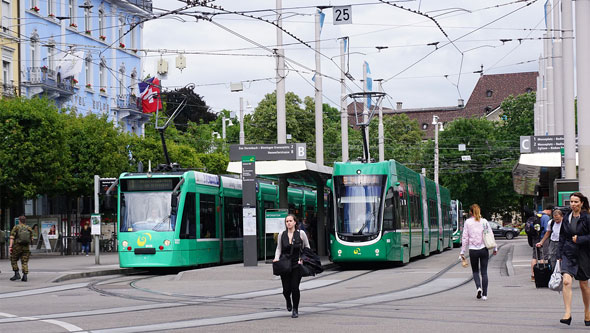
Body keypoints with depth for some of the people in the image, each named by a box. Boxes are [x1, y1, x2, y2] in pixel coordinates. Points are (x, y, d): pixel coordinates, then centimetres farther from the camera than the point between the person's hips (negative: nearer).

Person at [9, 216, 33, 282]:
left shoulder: (16, 227, -2)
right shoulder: (29, 228, 6)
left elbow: (12, 237, -11)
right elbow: (31, 239, 7)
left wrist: (10, 246, -15)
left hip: (17, 247, -2)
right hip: (26, 248, 3)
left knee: (14, 260, 14)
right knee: (24, 262, 4)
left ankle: (17, 274, 4)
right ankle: (25, 276, -10)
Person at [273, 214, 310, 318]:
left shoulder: (301, 234, 0)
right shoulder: (281, 234, 4)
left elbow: (307, 247, 11)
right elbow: (278, 248, 12)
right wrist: (276, 258, -6)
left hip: (297, 265, -1)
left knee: (295, 288, -8)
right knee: (286, 289, -2)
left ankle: (295, 310, 11)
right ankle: (288, 302, 35)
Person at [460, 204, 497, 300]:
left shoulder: (468, 222, -3)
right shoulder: (484, 221, 0)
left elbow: (465, 238, -3)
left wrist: (462, 252, 2)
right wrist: (495, 248, 13)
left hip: (473, 250, -1)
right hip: (484, 249, 1)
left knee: (475, 271, 15)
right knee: (484, 272, 7)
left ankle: (478, 287, -10)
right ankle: (484, 294, 4)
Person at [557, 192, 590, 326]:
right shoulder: (566, 218, 7)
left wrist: (579, 239, -17)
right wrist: (559, 255, 10)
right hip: (568, 254, 2)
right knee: (566, 281, -18)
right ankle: (567, 313, -21)